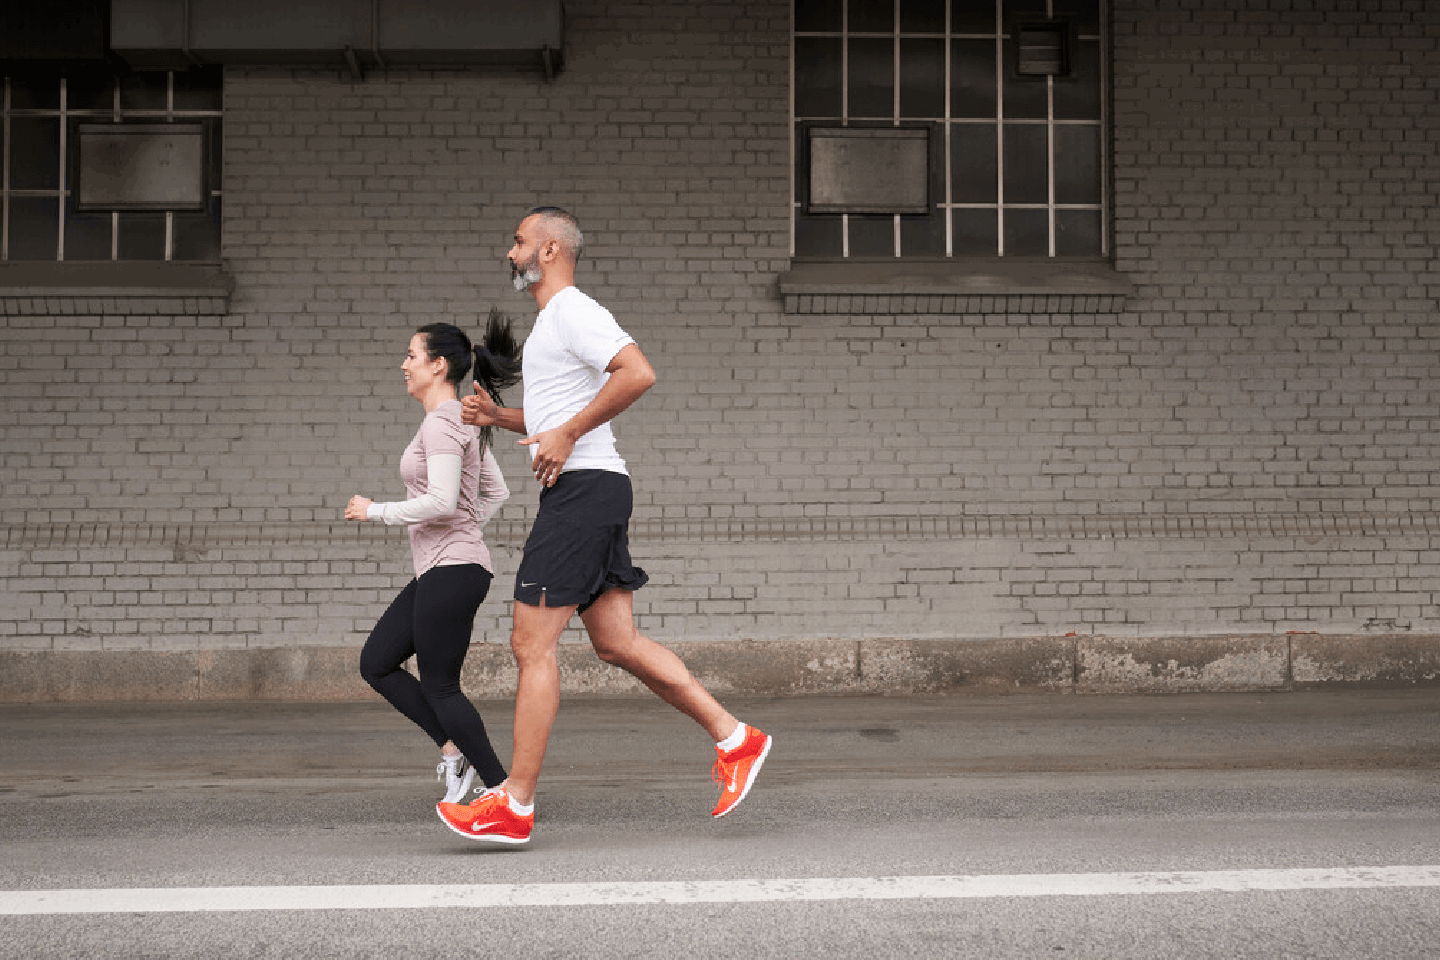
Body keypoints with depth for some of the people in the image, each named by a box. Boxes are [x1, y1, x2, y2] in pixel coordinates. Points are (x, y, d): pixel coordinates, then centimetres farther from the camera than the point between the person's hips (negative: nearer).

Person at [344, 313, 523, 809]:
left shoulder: (442, 421, -14)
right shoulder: (465, 421, 16)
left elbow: (441, 502, -23)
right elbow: (497, 491, 23)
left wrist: (374, 511, -13)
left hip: (452, 572, -10)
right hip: (439, 569, 10)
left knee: (439, 687, -3)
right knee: (376, 664, 11)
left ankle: (504, 789, 5)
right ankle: (454, 751, 10)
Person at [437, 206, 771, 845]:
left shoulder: (573, 311, -8)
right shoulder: (552, 321, 24)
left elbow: (638, 373, -24)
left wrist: (566, 434, -20)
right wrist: (500, 416, 17)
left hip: (583, 487, -10)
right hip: (576, 489, 10)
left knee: (531, 644, -9)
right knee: (618, 644, 8)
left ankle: (515, 805, -6)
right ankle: (734, 738, 11)